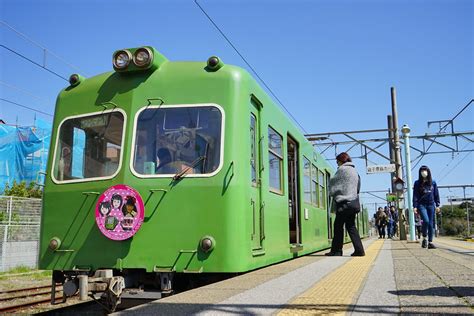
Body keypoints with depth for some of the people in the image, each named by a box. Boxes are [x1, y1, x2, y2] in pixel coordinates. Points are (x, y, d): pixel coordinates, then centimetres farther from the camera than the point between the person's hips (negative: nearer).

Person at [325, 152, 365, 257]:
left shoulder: (342, 169, -5)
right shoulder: (354, 171, 19)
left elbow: (333, 182, 0)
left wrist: (332, 193, 16)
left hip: (344, 202, -8)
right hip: (354, 201, 8)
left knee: (338, 226, -1)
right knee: (351, 226, 9)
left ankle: (336, 250, 2)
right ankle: (359, 250, 1)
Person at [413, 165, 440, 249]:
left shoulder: (433, 183, 9)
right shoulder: (417, 183, 2)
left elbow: (436, 194, 12)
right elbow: (415, 195, -1)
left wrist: (437, 205, 6)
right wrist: (415, 206, -7)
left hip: (431, 205, 3)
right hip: (421, 205, -3)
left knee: (431, 224, 2)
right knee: (426, 221, -21)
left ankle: (430, 242, 8)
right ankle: (424, 239, -2)